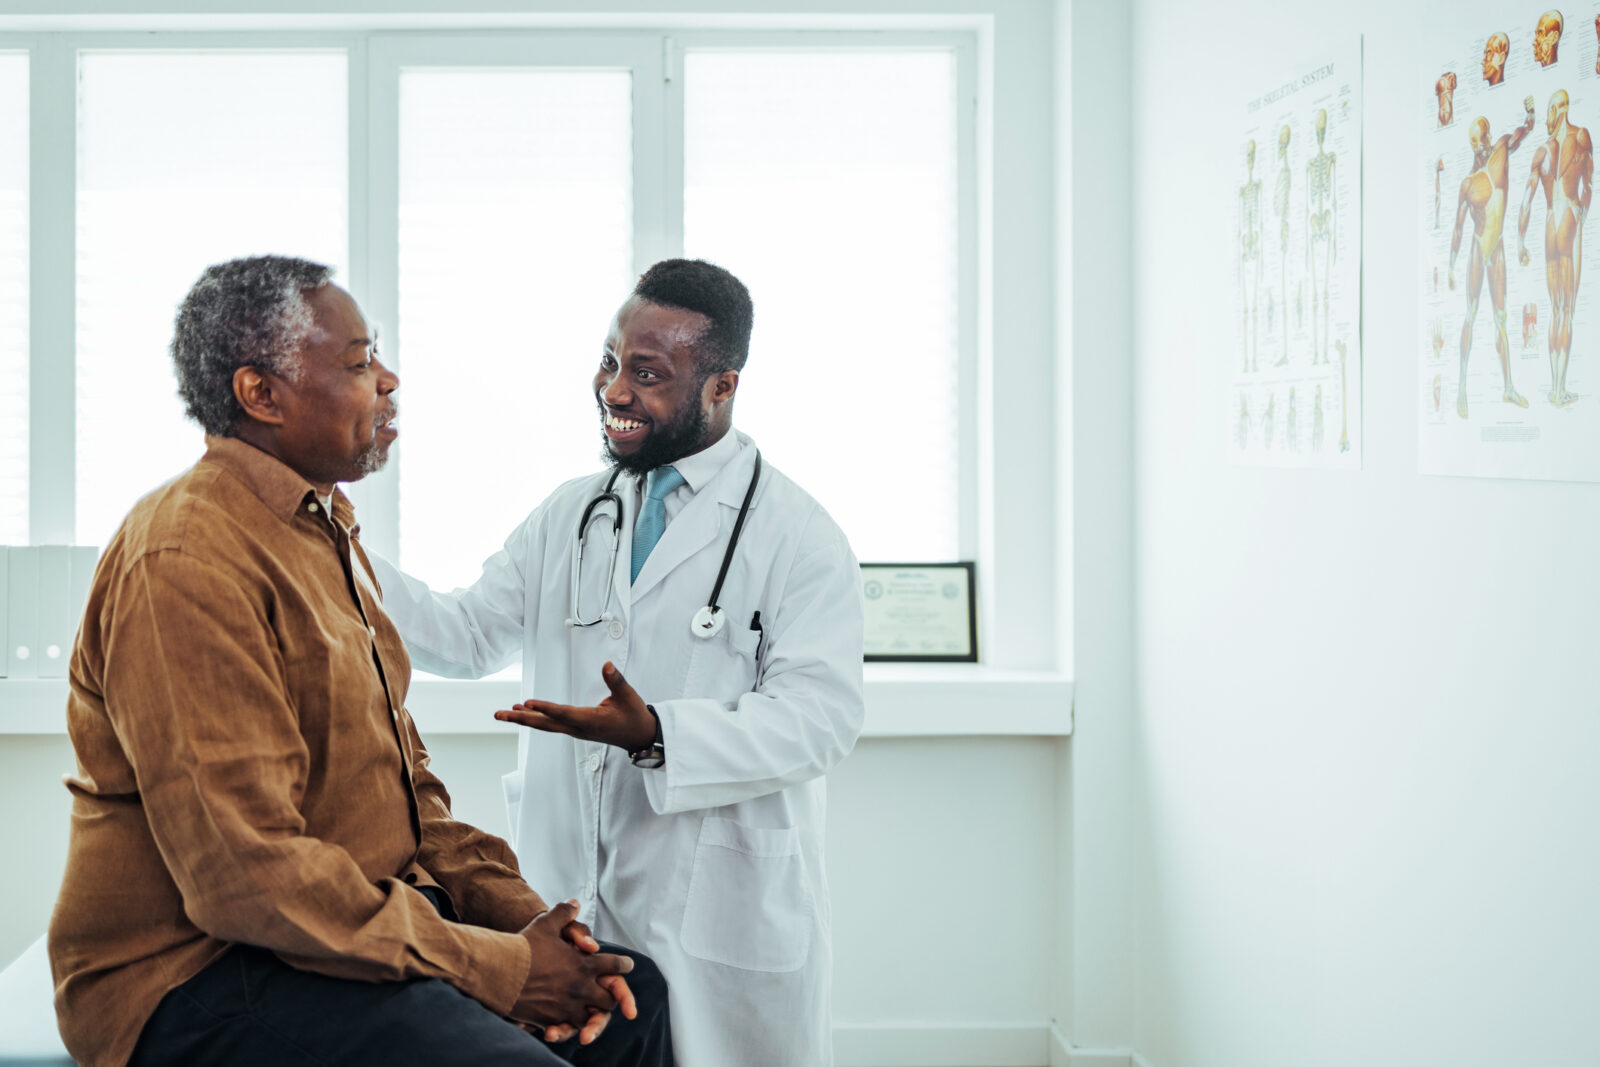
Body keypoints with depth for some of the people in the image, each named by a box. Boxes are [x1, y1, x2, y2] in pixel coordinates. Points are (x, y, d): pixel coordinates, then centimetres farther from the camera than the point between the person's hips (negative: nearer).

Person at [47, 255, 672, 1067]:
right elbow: (245, 873, -25)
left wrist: (512, 906, 0)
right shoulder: (188, 564, -19)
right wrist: (498, 966, -20)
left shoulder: (325, 530, 15)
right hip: (201, 974, -10)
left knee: (630, 997, 6)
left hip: (363, 918, 10)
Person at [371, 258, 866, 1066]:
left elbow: (819, 713, -14)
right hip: (571, 902, 4)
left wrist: (659, 735, -26)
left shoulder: (797, 536, -6)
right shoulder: (567, 516, 12)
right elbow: (469, 634, 10)